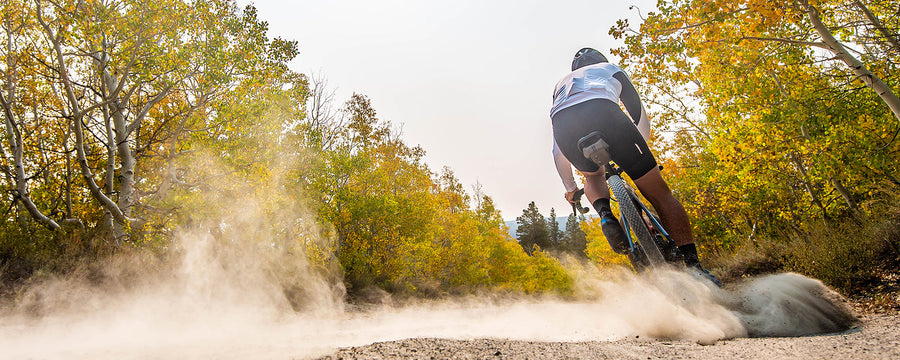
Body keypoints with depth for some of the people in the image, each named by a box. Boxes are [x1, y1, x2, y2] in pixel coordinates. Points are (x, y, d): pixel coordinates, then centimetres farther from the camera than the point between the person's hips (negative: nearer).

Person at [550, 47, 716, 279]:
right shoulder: (610, 69, 41)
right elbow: (639, 114, 36)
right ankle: (693, 265, -1)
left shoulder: (561, 84, 44)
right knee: (659, 193, 8)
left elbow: (557, 149, 39)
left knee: (593, 175, 34)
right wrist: (638, 152, 52)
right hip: (603, 113, -2)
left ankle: (605, 215, 4)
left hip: (563, 124, 3)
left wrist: (570, 188, 46)